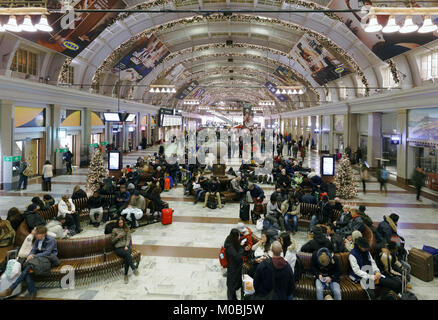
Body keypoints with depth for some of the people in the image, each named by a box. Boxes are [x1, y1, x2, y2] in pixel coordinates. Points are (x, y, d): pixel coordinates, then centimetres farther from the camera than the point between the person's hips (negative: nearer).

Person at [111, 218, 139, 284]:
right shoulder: (115, 230, 12)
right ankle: (134, 268, -41)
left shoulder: (127, 229, 17)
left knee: (127, 257, -33)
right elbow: (112, 241, 12)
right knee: (127, 254, -36)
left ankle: (126, 275, -31)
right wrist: (117, 237, -8)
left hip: (126, 246, 2)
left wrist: (126, 246, -10)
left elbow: (128, 238, 7)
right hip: (118, 248, -2)